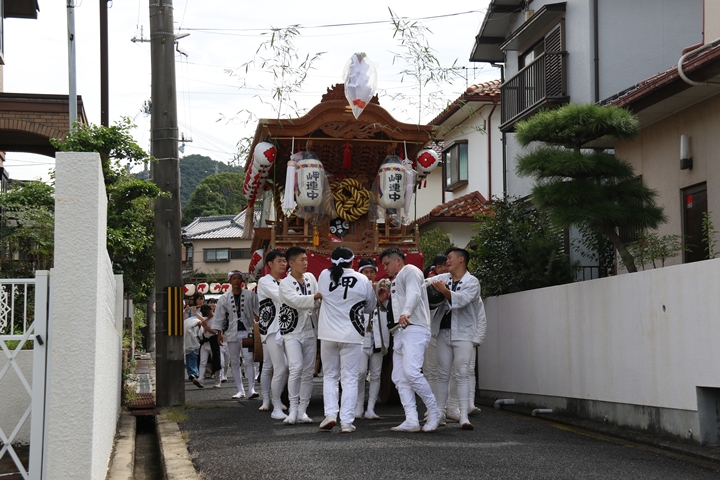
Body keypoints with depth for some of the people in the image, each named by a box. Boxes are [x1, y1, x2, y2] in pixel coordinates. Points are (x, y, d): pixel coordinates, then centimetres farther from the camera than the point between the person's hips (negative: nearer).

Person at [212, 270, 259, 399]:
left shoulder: (250, 295, 2)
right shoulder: (224, 298, 6)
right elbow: (219, 317, 8)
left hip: (247, 331, -2)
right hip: (232, 333, 2)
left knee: (248, 359, -11)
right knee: (234, 362, 4)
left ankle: (251, 389, -12)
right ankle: (240, 390, 9)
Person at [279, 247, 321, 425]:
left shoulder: (310, 277, 7)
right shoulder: (285, 284, -8)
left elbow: (318, 302, 8)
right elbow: (296, 301, -23)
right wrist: (316, 297, -30)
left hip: (310, 331, 5)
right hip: (292, 332, -5)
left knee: (308, 372, 4)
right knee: (296, 368, -17)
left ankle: (302, 410, 9)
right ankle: (293, 409, -9)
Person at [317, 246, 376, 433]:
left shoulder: (324, 276, -4)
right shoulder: (363, 281, -7)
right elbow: (370, 306, 6)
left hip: (328, 335, 2)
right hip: (352, 336, -1)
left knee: (329, 376, 16)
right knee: (349, 379, 4)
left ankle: (330, 414, 1)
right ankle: (347, 421, 0)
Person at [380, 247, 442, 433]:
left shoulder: (410, 271, 0)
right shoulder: (396, 281, 29)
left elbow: (413, 294, -20)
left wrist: (406, 312, -36)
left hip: (414, 329, -10)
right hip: (400, 332, 10)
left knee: (411, 371, -23)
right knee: (399, 378, 0)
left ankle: (434, 412, -10)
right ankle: (411, 421, -4)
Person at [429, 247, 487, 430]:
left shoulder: (472, 282, -3)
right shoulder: (443, 278, 11)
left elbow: (462, 299, -20)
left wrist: (445, 291, -32)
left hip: (463, 334, -4)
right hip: (444, 332, 4)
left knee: (462, 375, -9)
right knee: (443, 375, 7)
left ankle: (464, 417, -12)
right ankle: (439, 413, 12)